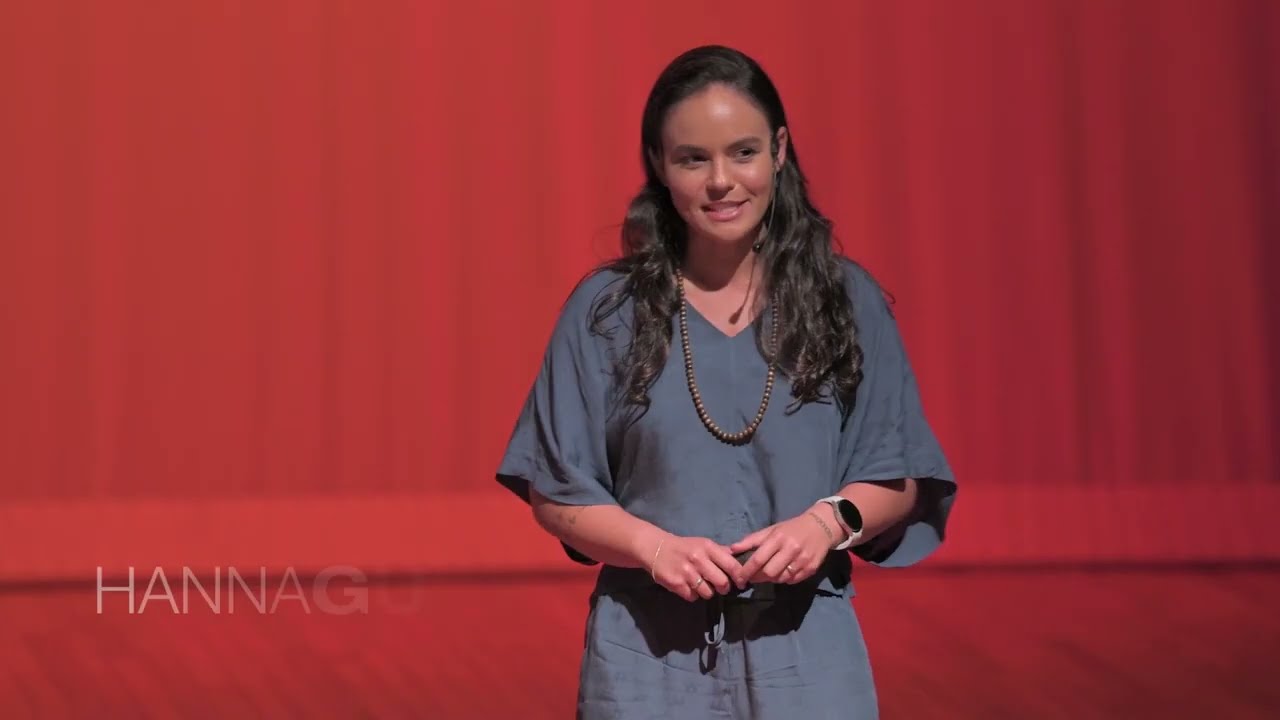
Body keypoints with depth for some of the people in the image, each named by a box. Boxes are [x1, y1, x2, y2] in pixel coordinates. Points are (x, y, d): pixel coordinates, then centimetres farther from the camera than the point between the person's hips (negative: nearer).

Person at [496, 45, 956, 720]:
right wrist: (654, 546, -15)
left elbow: (898, 481, 5)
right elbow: (557, 493, 2)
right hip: (648, 651, 0)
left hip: (804, 651, 1)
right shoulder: (605, 309, 0)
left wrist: (829, 522, -14)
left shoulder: (847, 301, 2)